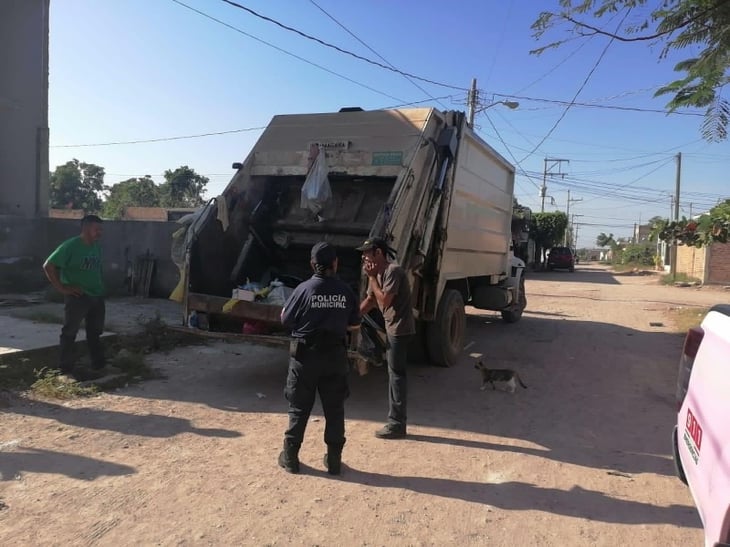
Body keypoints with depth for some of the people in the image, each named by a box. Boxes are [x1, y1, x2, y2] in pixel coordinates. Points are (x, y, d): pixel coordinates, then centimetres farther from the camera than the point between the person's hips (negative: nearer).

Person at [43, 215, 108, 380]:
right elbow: (48, 266, -14)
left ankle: (98, 366, 26)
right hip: (77, 298, -7)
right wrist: (62, 288, -15)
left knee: (95, 332, 15)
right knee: (69, 333, 4)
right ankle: (66, 370, 13)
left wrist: (100, 284, 10)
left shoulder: (97, 246, 8)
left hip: (97, 297, 7)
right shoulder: (70, 246, -14)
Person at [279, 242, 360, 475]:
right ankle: (334, 459, 18)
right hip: (335, 356, 2)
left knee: (299, 408, 11)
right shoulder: (346, 291, -4)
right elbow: (355, 325, 6)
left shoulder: (304, 289, -11)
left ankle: (290, 456, 19)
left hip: (305, 355, -1)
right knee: (334, 409, 12)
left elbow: (285, 319, -2)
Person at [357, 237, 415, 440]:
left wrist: (371, 278, -16)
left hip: (400, 328, -10)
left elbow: (384, 301, -24)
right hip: (392, 327, 10)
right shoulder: (378, 273, 10)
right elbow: (370, 300, 17)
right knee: (395, 374, 14)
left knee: (396, 375, -5)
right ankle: (396, 421, 23)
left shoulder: (393, 271, -19)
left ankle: (397, 425, 3)